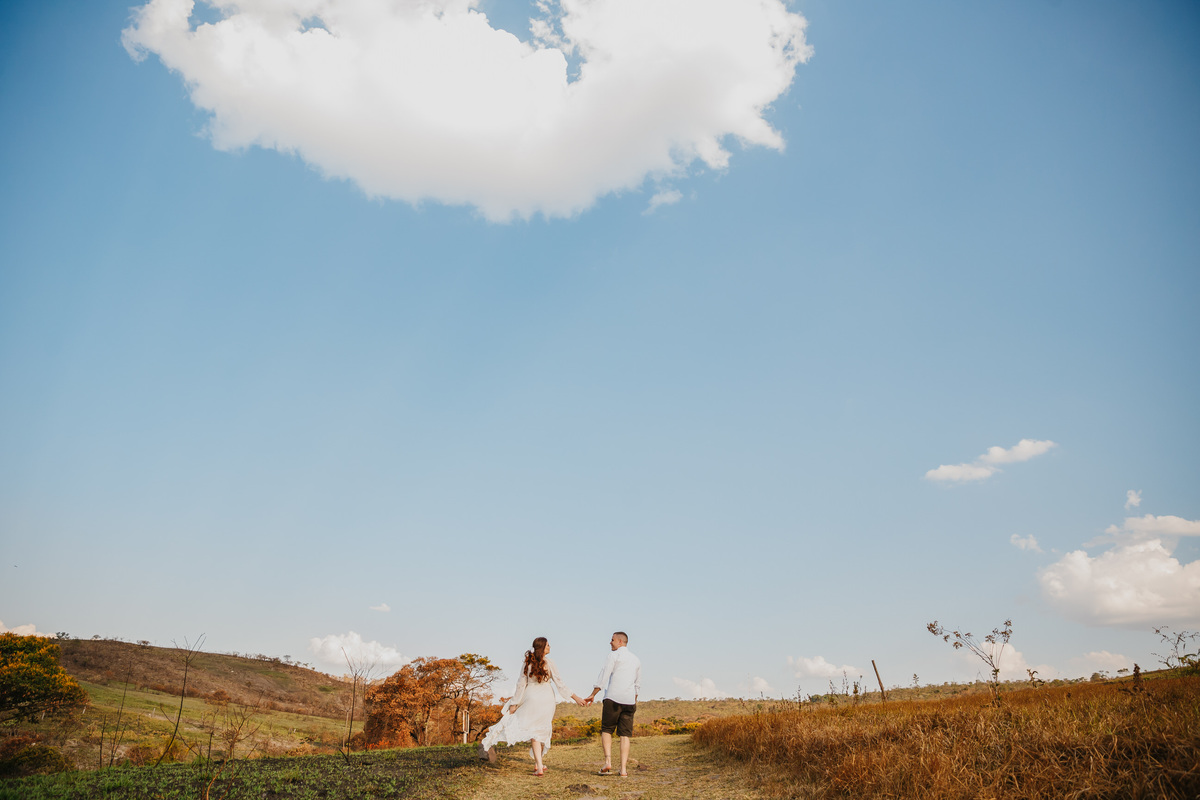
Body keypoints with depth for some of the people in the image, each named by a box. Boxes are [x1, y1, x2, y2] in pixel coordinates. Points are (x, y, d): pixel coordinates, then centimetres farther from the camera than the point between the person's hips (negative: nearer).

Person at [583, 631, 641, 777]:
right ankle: (623, 769, -1)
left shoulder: (614, 655, -2)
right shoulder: (636, 660, 17)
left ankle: (608, 761, -9)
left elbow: (604, 676, -8)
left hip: (613, 699, -4)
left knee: (606, 730, 8)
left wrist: (593, 695, -3)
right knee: (625, 735, 6)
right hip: (629, 701, 4)